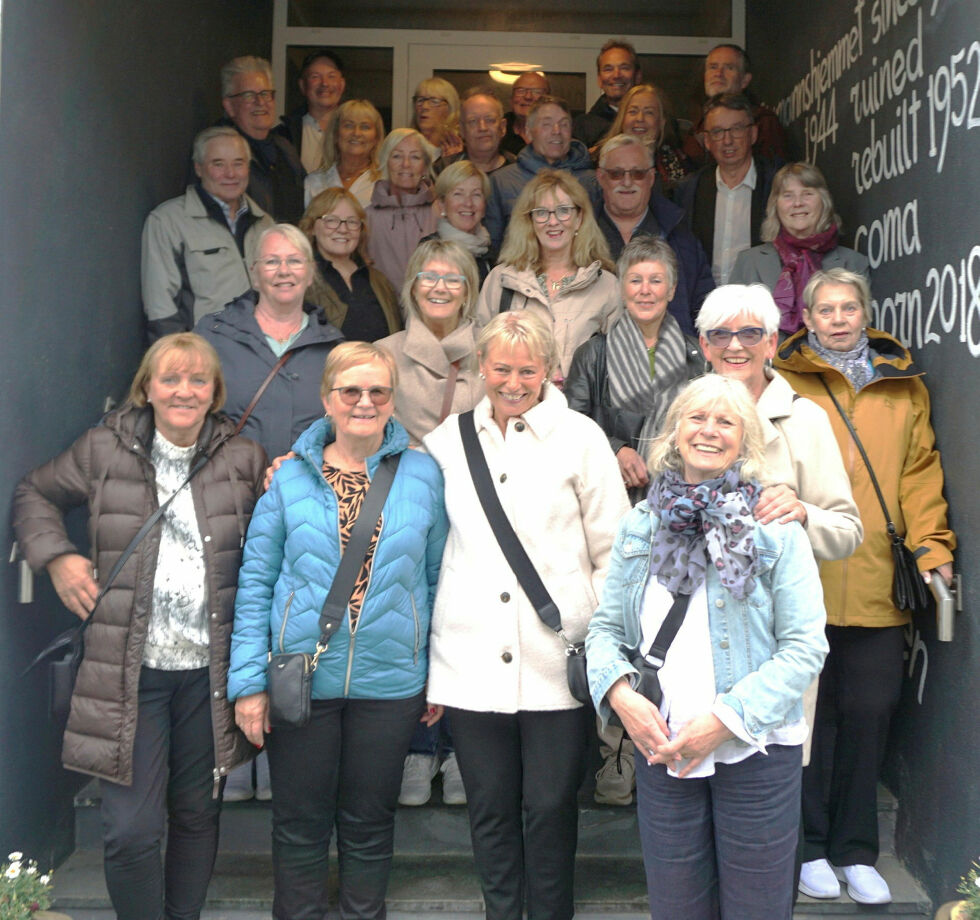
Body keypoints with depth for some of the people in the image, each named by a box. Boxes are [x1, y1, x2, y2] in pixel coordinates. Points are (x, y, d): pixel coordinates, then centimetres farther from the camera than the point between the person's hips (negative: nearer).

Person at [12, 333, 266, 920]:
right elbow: (36, 494, 17)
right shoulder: (104, 450, 1)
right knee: (131, 831, -2)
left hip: (210, 672, 2)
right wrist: (56, 557, 3)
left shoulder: (245, 459, 3)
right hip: (130, 671, -1)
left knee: (197, 814, 15)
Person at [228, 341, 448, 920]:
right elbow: (256, 583, 0)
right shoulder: (290, 477, -2)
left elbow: (440, 578, 4)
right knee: (300, 826, 13)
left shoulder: (423, 475, -1)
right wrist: (249, 680, -5)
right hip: (301, 678, 0)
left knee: (369, 824, 16)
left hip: (390, 682, 0)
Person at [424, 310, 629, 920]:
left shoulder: (580, 437, 1)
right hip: (472, 659, 2)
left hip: (555, 659, -2)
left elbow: (614, 550, 2)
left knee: (551, 806, 5)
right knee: (490, 808, 12)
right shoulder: (448, 438, 7)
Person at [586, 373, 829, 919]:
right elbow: (606, 628, 10)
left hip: (755, 751, -3)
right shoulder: (640, 527, 7)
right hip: (661, 751, 3)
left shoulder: (775, 528, -5)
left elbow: (805, 647, -9)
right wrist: (620, 693, -9)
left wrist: (727, 719, -16)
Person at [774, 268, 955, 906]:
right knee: (811, 713, 6)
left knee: (869, 714, 8)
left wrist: (932, 546, 1)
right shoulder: (784, 384, 3)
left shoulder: (906, 388, 13)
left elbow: (921, 474, 11)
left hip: (878, 587, 3)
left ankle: (856, 851, 24)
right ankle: (811, 847, 21)